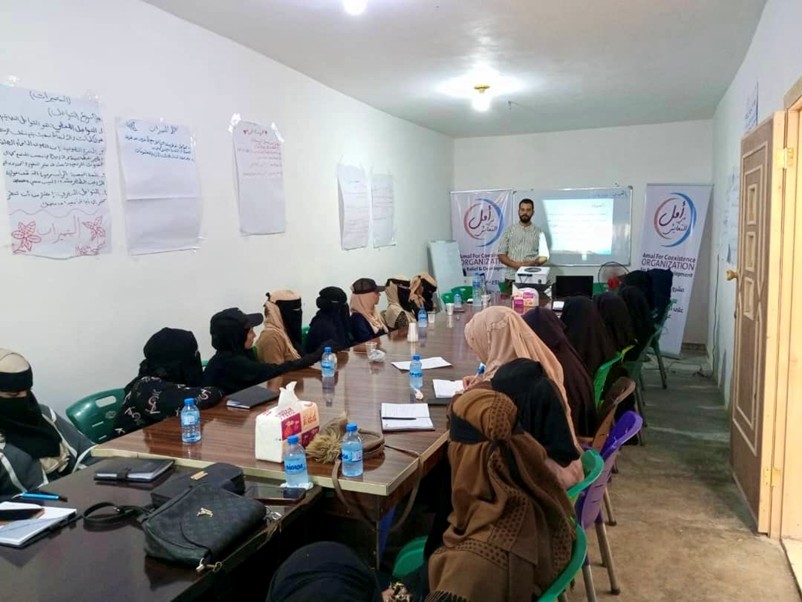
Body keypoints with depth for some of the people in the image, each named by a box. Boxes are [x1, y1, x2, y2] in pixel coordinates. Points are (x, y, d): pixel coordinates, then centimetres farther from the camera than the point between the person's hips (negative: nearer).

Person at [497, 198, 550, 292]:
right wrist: (515, 264, -14)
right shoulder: (508, 231, 7)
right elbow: (501, 255, 4)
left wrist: (533, 263, -15)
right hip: (511, 278, 0)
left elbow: (544, 256, 6)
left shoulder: (538, 232, 9)